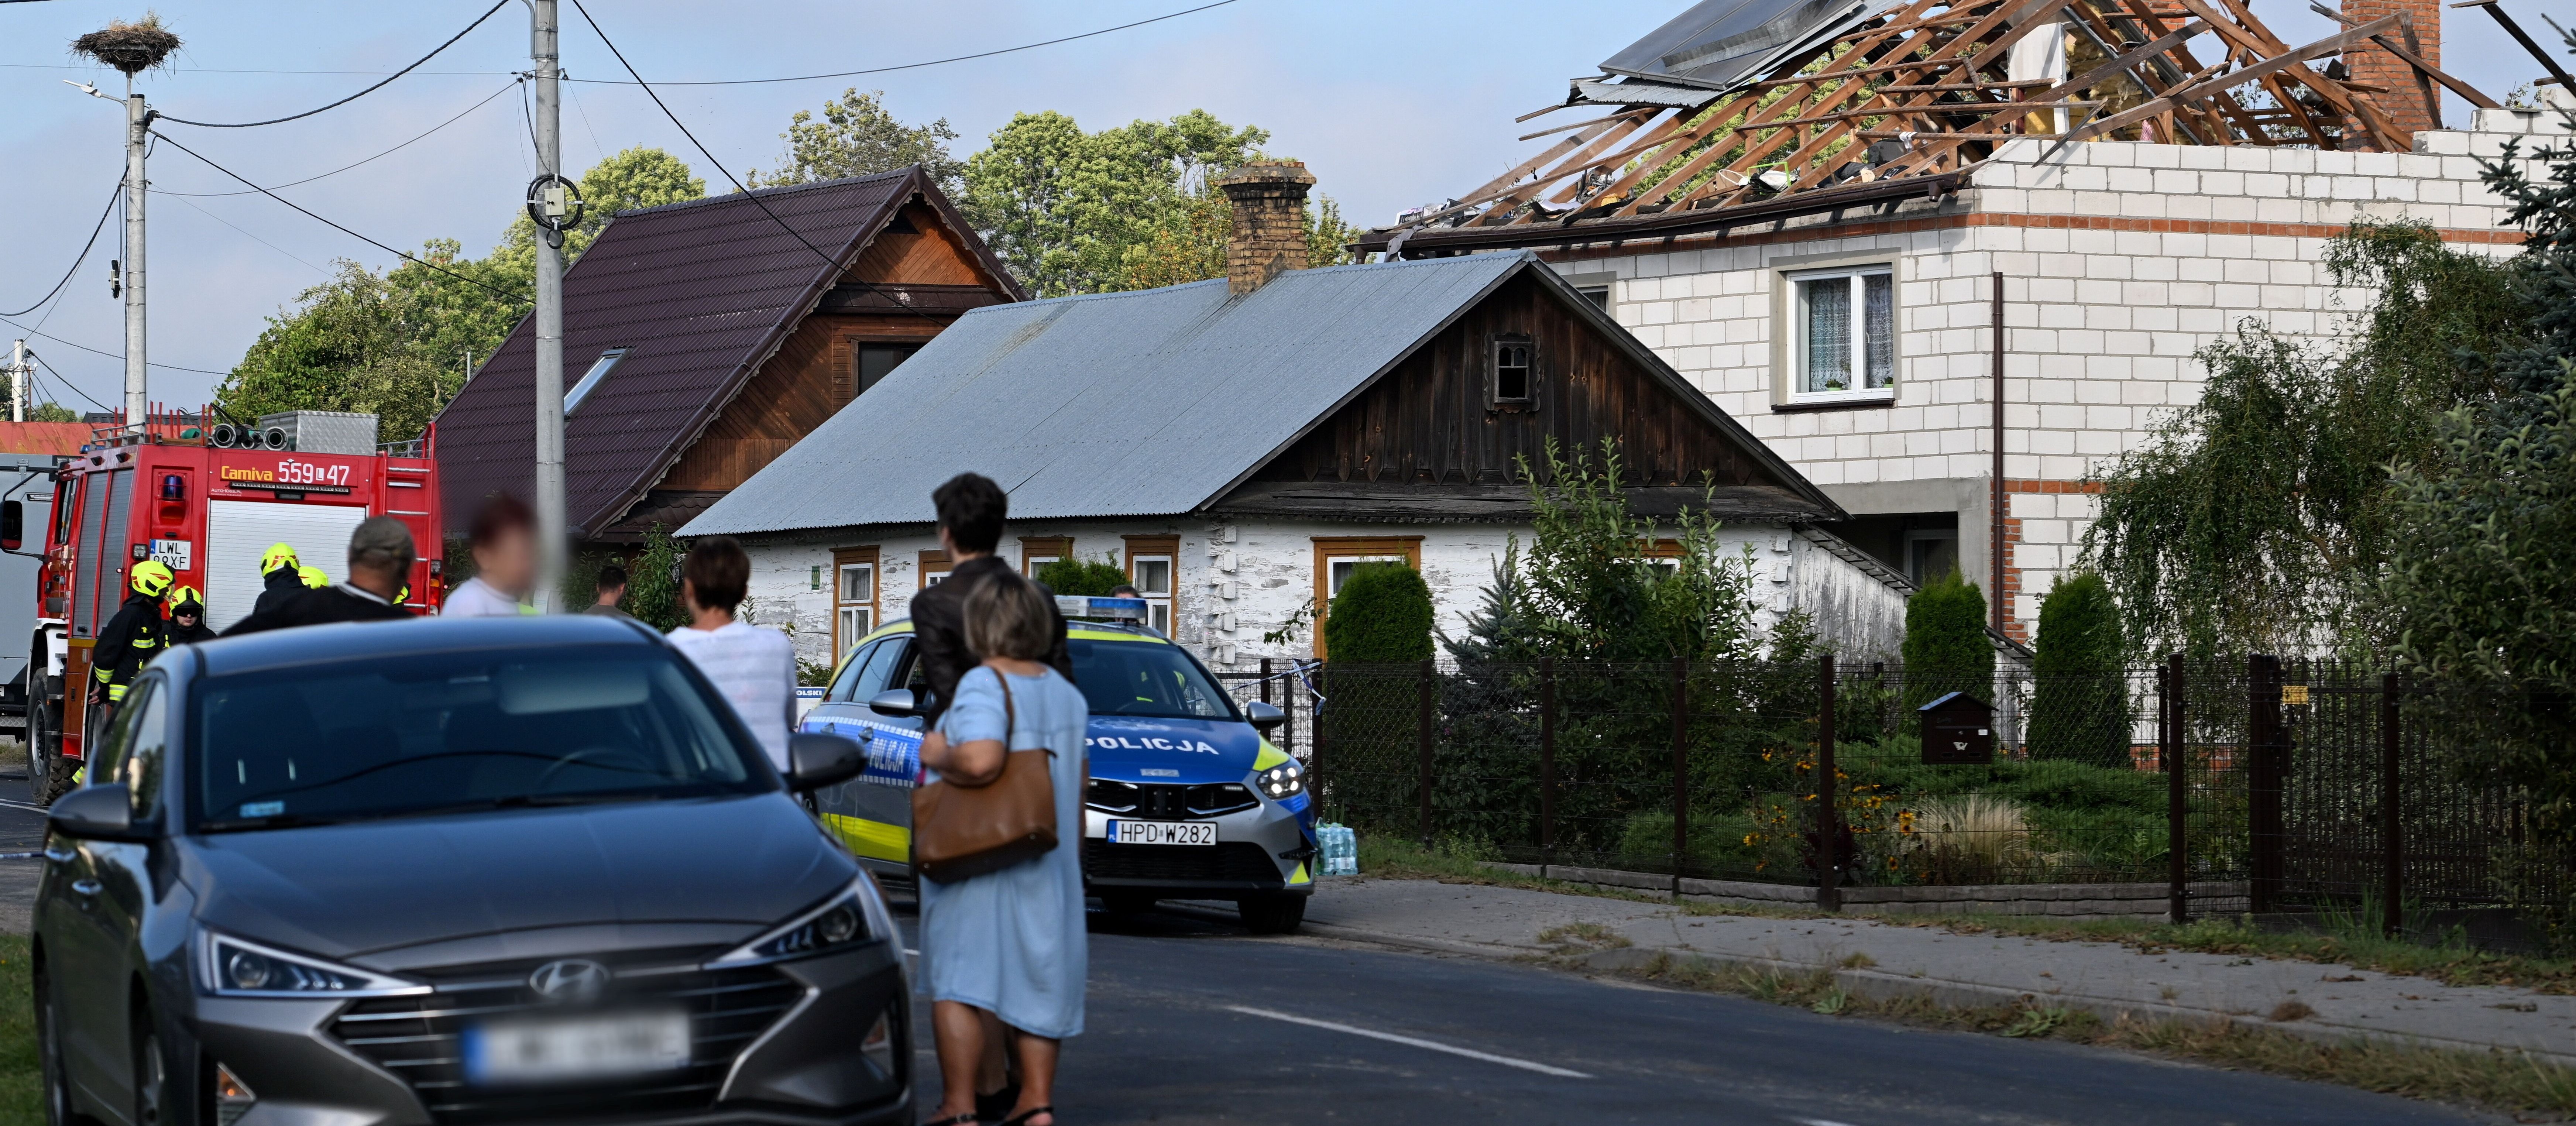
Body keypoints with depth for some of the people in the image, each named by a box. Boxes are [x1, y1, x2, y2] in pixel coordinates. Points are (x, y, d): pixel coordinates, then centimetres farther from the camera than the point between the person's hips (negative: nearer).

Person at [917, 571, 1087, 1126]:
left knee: (959, 979, -1)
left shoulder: (985, 685, -15)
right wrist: (1072, 859, 25)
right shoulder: (1066, 693, 10)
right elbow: (1079, 781, 16)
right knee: (1036, 980, 13)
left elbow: (980, 762, -31)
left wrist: (937, 755, -11)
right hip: (1047, 866, 7)